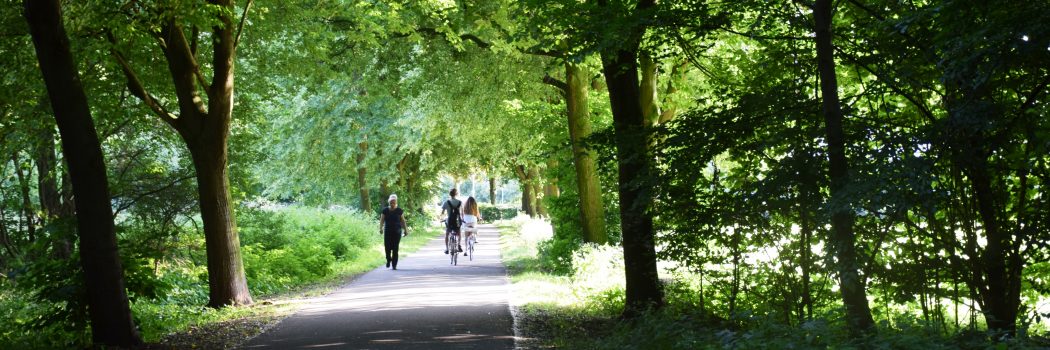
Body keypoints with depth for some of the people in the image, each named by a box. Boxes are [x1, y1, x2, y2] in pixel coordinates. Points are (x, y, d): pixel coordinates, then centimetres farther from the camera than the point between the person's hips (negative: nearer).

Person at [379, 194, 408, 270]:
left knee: (395, 248, -4)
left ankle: (394, 265, 2)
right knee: (387, 247, -5)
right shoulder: (385, 210, 3)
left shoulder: (399, 211, 3)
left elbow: (403, 221, 7)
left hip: (397, 231, -1)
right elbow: (382, 220, 0)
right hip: (387, 231, 1)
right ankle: (388, 260, 24)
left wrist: (406, 230, 5)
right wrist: (380, 228, -14)